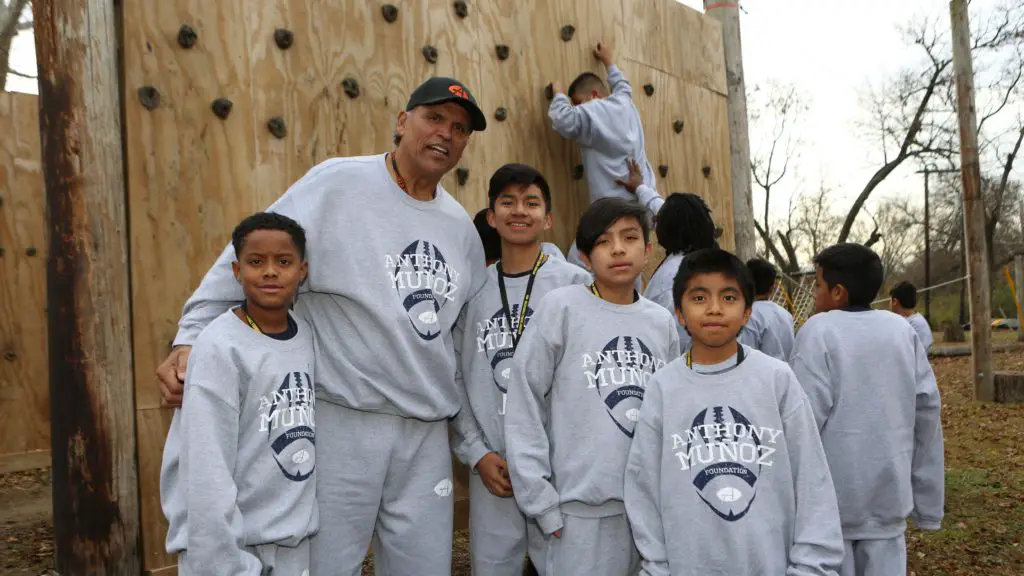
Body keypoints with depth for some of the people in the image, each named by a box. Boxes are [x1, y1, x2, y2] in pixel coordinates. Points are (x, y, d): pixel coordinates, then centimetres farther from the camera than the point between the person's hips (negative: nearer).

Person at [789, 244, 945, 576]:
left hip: (831, 496, -4)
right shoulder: (903, 330, 5)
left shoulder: (819, 331, -9)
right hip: (889, 493, 4)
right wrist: (928, 502, 14)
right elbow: (927, 415, 6)